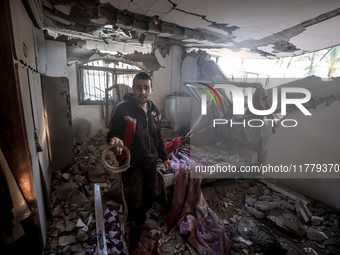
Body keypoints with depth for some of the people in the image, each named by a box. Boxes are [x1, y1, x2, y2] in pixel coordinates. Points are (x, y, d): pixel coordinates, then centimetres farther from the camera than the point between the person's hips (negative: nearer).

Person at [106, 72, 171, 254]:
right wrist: (115, 139, -38)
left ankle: (141, 220, 54)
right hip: (132, 164, -6)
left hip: (150, 162, 7)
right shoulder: (123, 109, -17)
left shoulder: (154, 110, 4)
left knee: (149, 197, 21)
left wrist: (164, 157, 15)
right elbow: (114, 133, -14)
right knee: (135, 205, 1)